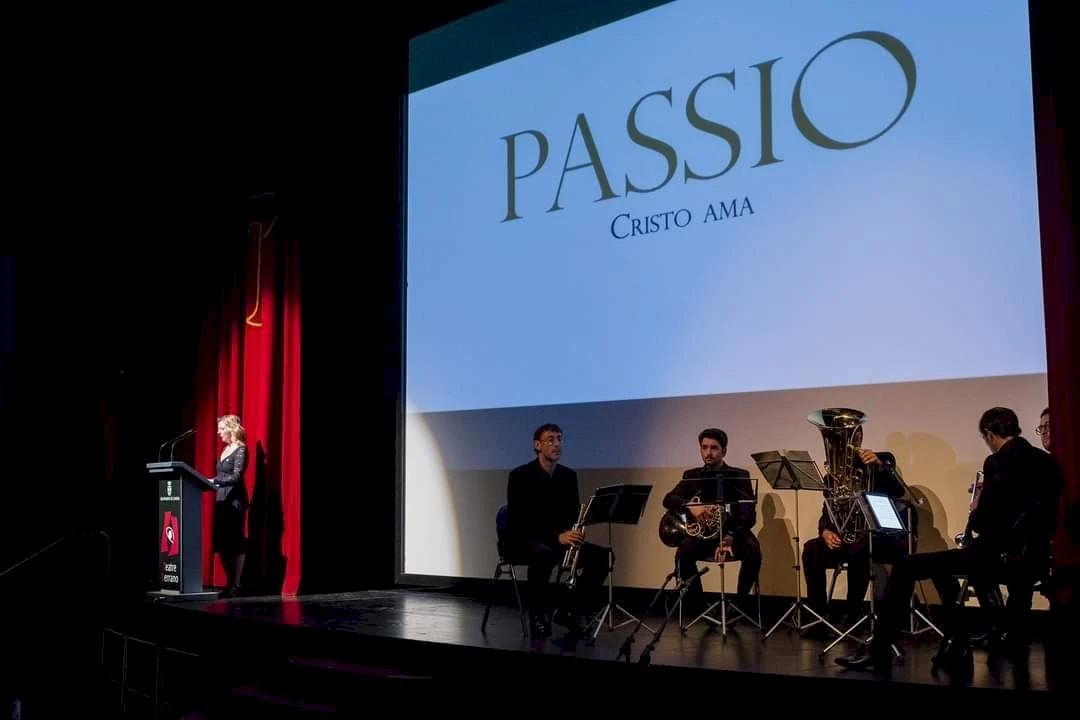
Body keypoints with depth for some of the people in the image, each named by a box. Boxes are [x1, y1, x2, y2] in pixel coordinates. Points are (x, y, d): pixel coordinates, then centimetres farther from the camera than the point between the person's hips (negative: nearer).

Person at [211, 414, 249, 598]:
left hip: (235, 501, -8)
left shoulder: (241, 450, -8)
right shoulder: (226, 449, 16)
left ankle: (236, 585, -1)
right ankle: (229, 583, 12)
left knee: (234, 543, -5)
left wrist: (213, 480, -23)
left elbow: (236, 477, -17)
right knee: (221, 543, 6)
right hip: (222, 500, 8)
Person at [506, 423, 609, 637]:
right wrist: (557, 537, -28)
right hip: (526, 540, -6)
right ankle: (538, 613, -16)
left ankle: (572, 610, -2)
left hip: (561, 539, 6)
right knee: (543, 555, -40)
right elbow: (518, 520, -18)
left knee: (602, 556, -16)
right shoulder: (520, 475, -10)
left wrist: (576, 532, -14)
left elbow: (575, 513, 12)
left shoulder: (569, 476, 7)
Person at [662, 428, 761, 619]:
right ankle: (695, 604, -8)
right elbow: (668, 499, -8)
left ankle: (741, 602, -9)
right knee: (683, 553, -29)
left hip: (734, 533, -1)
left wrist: (729, 538, -25)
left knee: (753, 552, -31)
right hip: (704, 533, 1)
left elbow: (749, 516, -7)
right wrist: (690, 506, -30)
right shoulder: (692, 476, 7)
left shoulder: (740, 476, 1)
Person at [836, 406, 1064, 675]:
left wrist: (975, 511, 3)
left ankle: (878, 653, -3)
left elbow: (983, 520, -18)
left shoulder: (999, 462, -15)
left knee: (906, 568, -1)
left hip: (997, 557, -9)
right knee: (941, 564, 30)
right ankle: (957, 645, 29)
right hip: (1034, 560, 9)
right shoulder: (1047, 462, 8)